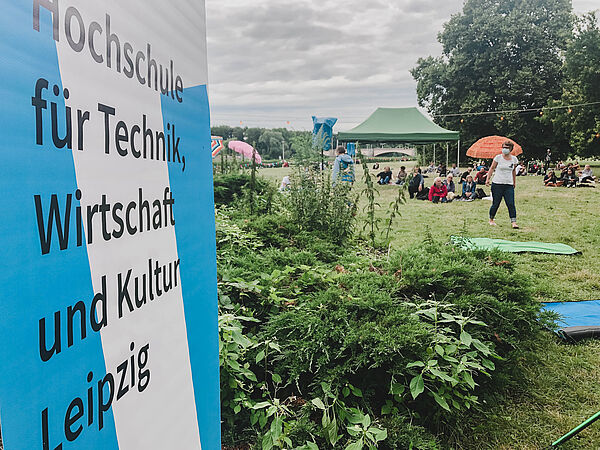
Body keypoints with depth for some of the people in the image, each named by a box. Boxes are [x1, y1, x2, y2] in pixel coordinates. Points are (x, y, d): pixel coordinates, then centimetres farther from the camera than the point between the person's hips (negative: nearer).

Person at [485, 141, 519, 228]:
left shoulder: (514, 159, 7)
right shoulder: (498, 157, -1)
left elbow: (513, 171, 19)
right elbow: (492, 168, 3)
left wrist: (514, 182, 23)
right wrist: (488, 179, -4)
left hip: (509, 185, 2)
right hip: (497, 184, -2)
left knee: (511, 204, -9)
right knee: (495, 204, 4)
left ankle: (513, 222, -11)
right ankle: (491, 219, 23)